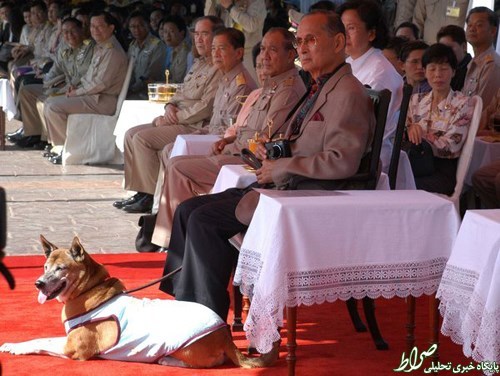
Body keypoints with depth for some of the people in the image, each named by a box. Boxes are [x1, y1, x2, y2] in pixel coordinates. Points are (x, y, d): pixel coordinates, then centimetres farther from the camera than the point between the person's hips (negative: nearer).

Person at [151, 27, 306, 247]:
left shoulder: (289, 90, -16)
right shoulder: (272, 86, 18)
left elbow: (264, 141, -20)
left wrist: (230, 147, -5)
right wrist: (230, 140, 5)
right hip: (241, 154, 11)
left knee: (179, 170, -14)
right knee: (175, 162, 7)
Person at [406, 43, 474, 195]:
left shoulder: (462, 103, 2)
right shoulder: (416, 100, 17)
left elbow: (450, 146, -8)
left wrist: (420, 134, -15)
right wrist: (410, 130, -13)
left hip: (444, 169, -4)